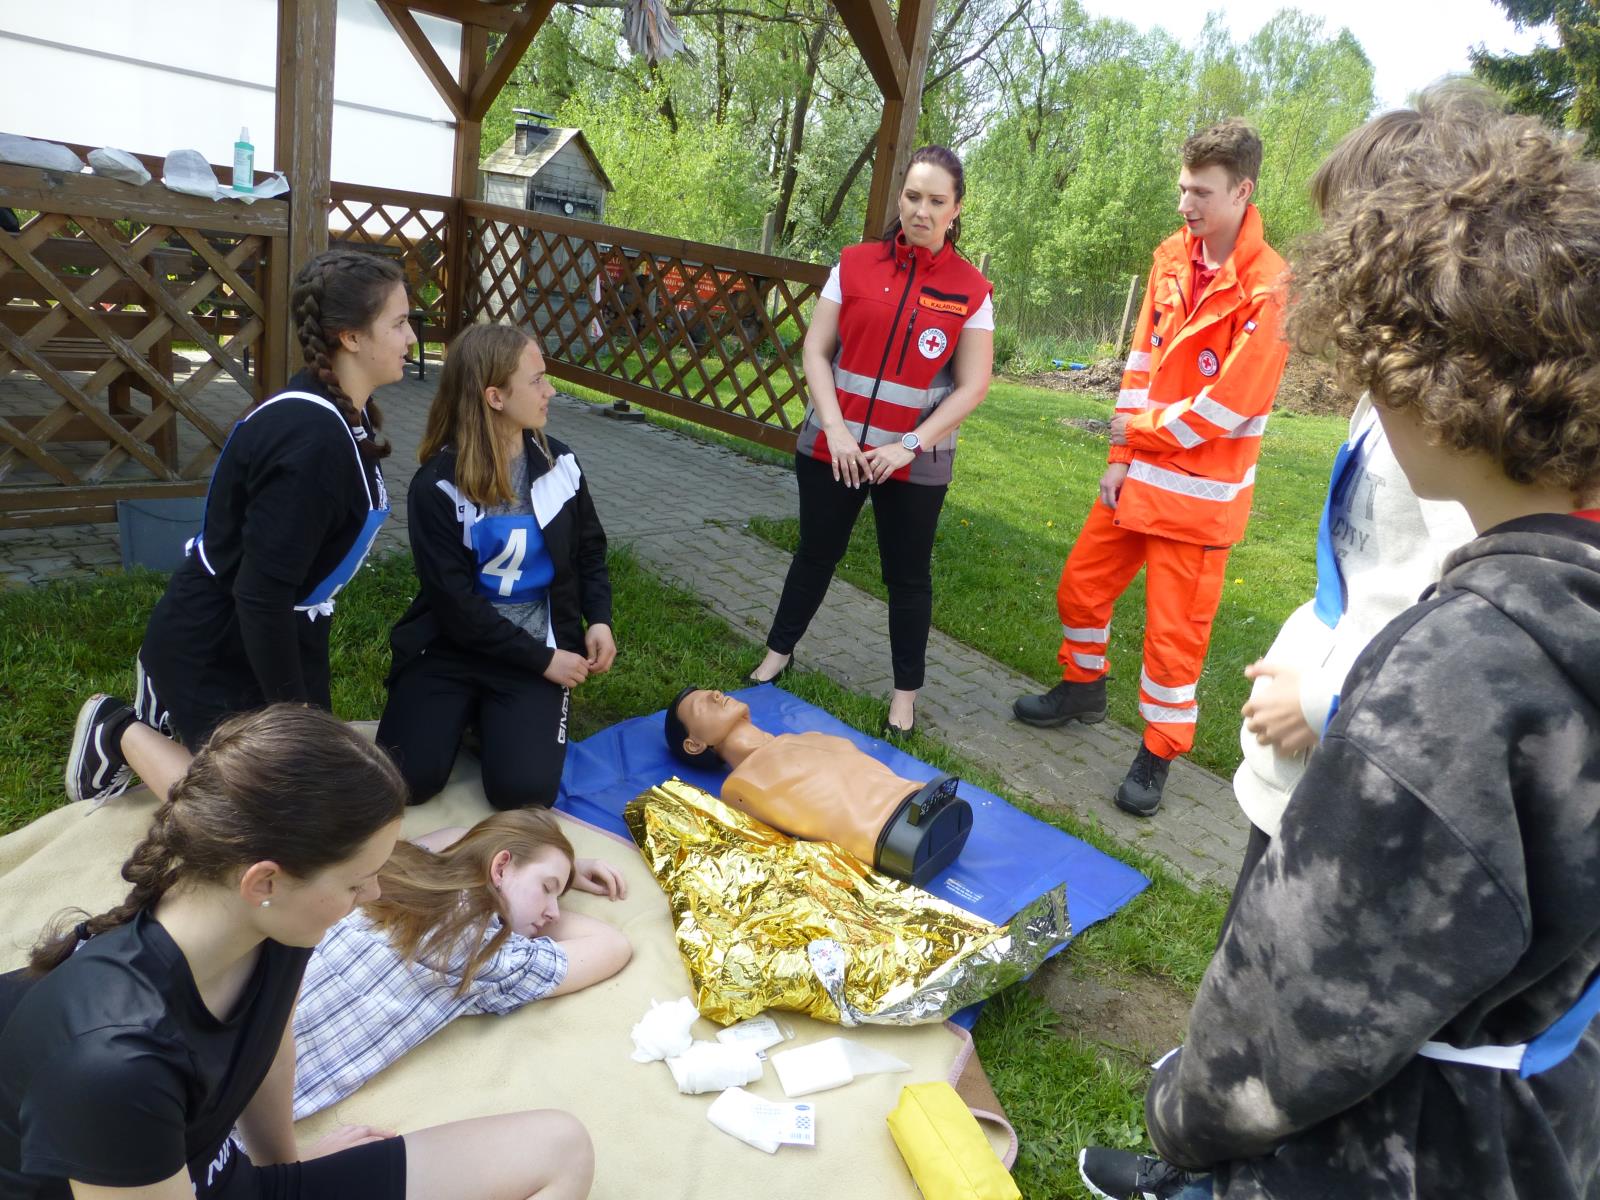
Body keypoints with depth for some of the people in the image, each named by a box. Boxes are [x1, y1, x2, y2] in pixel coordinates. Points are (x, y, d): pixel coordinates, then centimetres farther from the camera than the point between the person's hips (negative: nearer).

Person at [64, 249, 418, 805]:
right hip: (217, 649, -9)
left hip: (280, 629, 9)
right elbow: (260, 593, -29)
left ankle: (171, 705, 32)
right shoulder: (309, 438, -30)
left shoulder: (341, 414, -1)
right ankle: (122, 734, 17)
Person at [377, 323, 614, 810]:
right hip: (452, 646, -1)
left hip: (540, 647, 2)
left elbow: (589, 551, 13)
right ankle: (466, 711, 13)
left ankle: (498, 718, 14)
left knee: (525, 788, -18)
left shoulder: (558, 463, 0)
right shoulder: (438, 487, -12)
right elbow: (455, 605, -13)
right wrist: (542, 660, -16)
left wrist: (599, 619, -5)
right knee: (403, 781, -17)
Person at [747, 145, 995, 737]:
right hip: (833, 446, 1)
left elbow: (972, 385, -5)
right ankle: (778, 652, 36)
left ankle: (906, 692, 24)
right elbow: (815, 350, 0)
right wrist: (835, 428, -12)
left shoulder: (970, 288, -3)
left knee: (908, 576, 10)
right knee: (816, 553, 17)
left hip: (914, 461, -1)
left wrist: (910, 445, -14)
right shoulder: (855, 264, -1)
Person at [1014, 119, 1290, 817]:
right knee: (1080, 587, 15)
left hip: (1201, 490, -6)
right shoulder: (1171, 257, 4)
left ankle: (1158, 754, 21)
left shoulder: (1266, 288, -17)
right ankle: (1083, 690, 41)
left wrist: (1142, 428, -8)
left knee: (1174, 630, 2)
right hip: (1138, 473, 7)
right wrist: (1120, 458, 2)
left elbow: (1233, 404, -19)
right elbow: (1141, 360, 7)